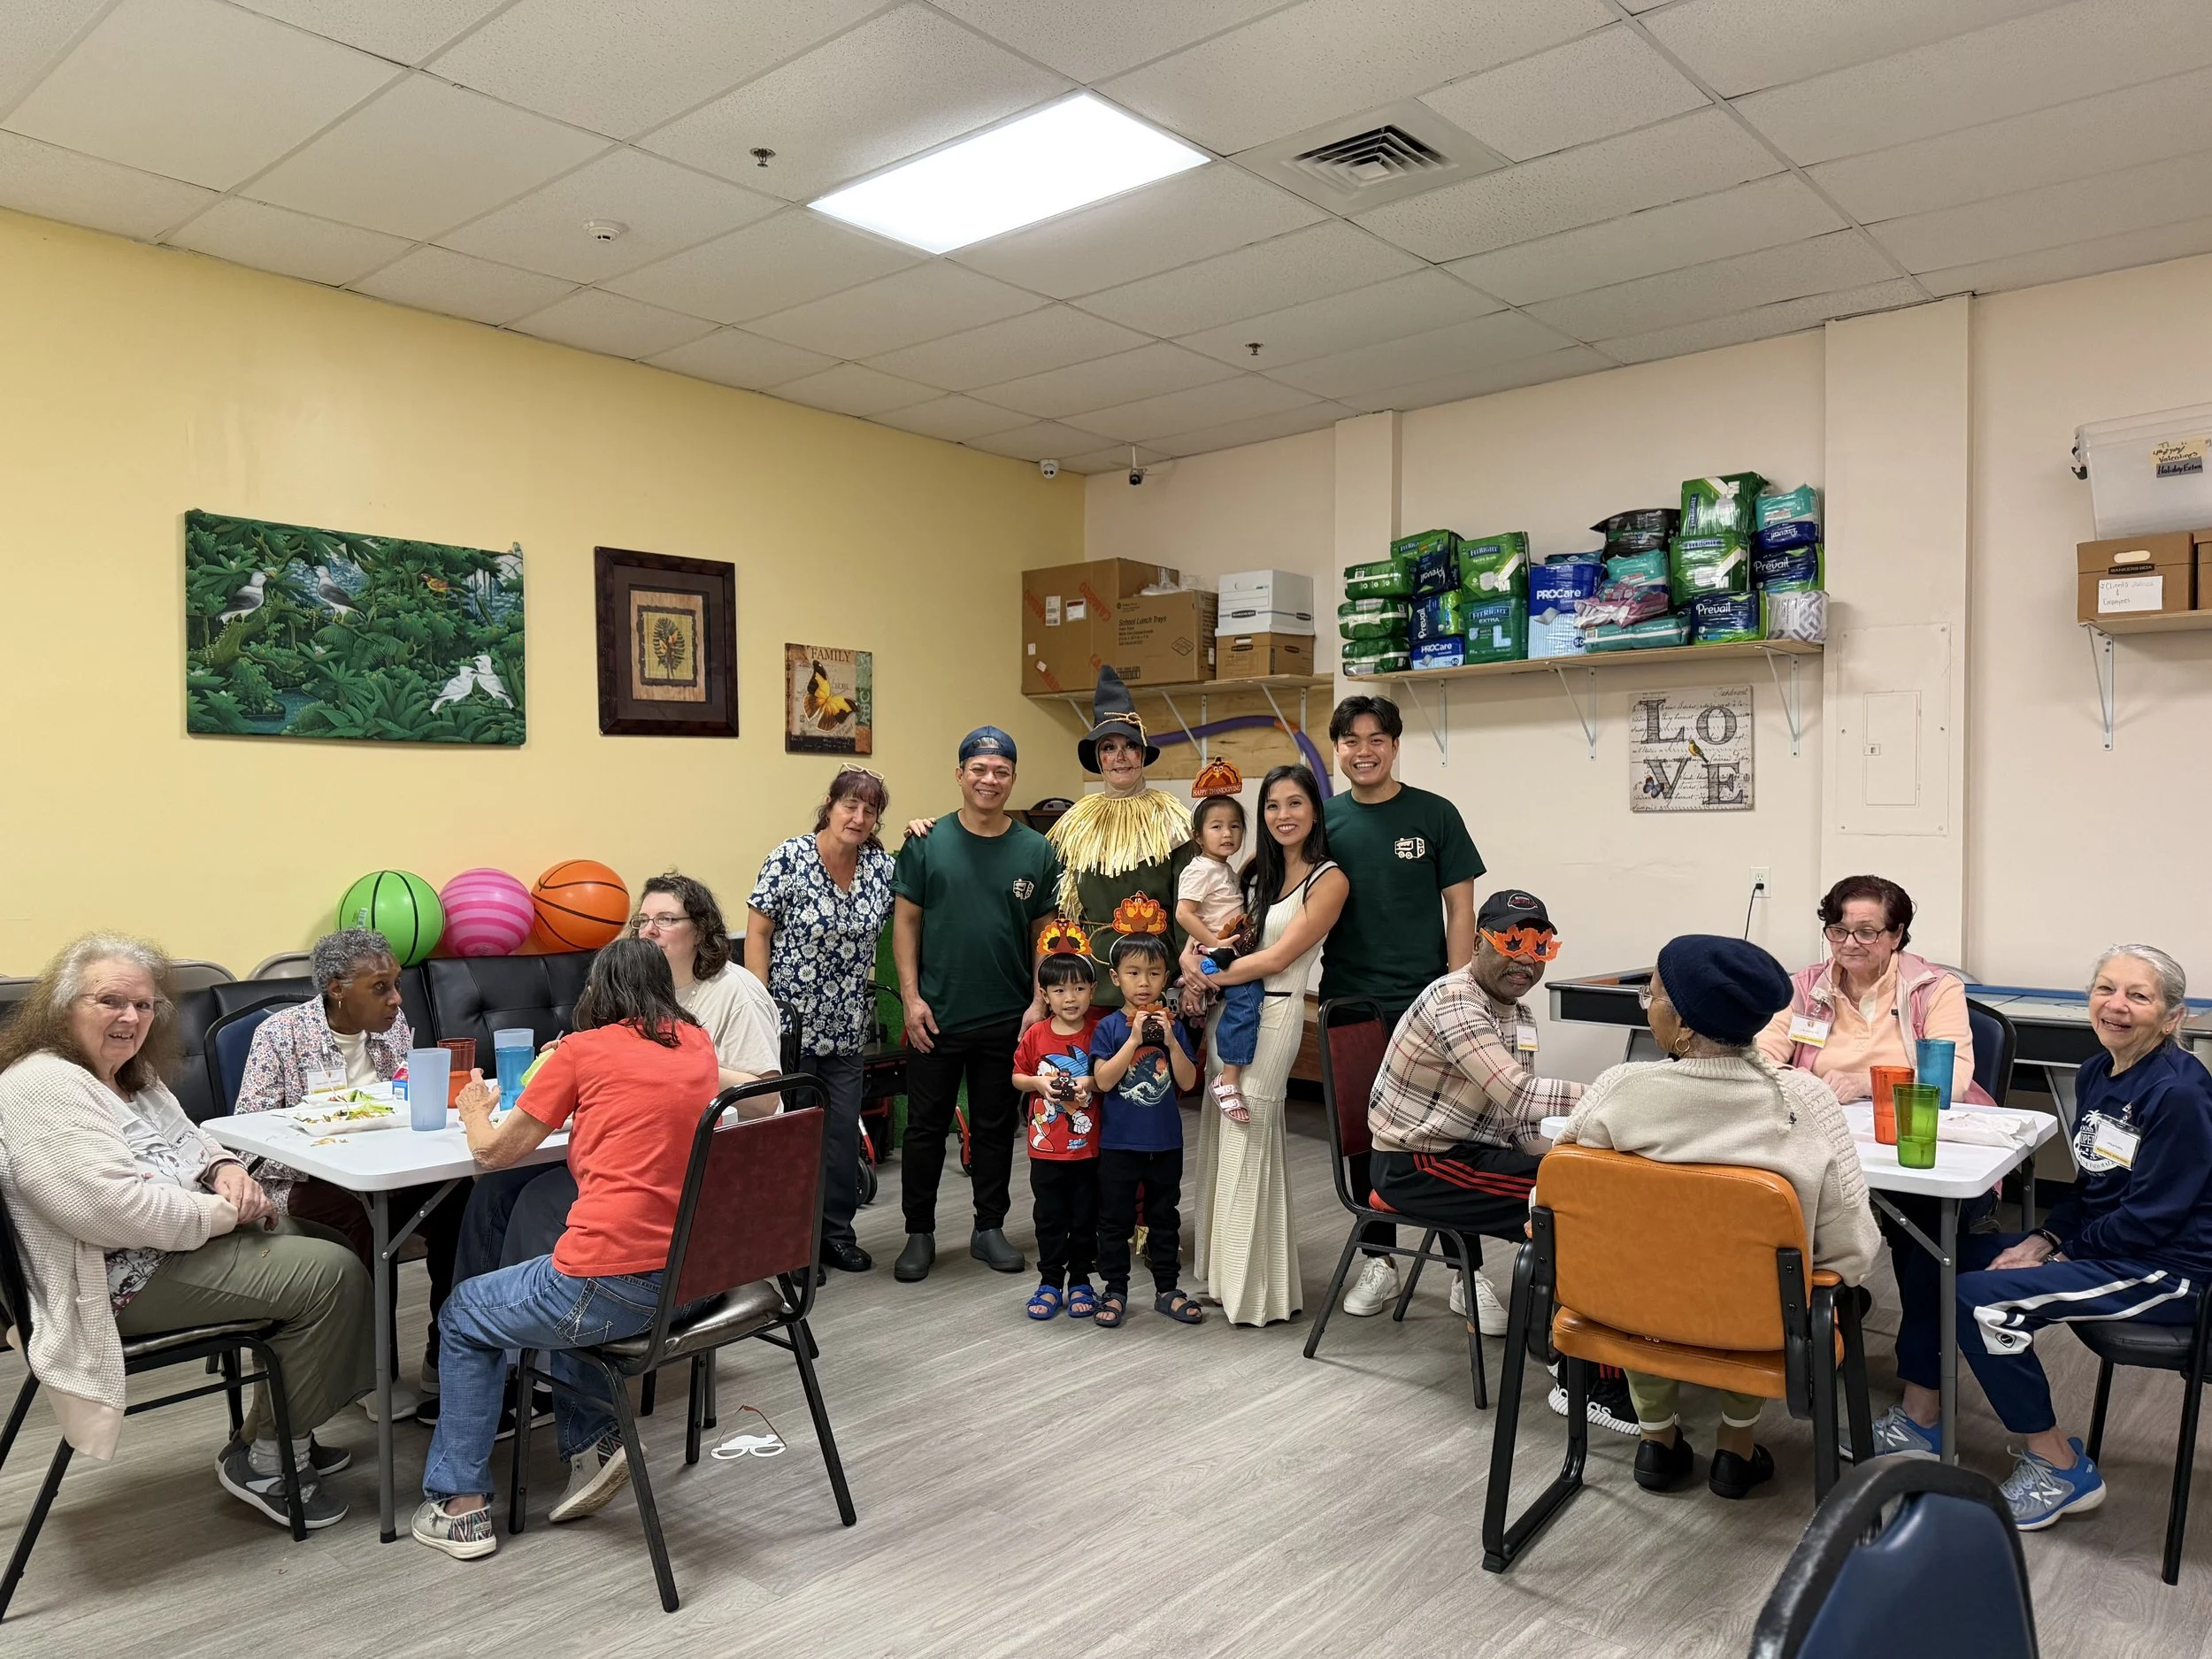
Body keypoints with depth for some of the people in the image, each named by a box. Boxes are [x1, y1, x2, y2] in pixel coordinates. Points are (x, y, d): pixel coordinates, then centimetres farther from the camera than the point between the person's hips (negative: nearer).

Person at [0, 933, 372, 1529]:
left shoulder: (132, 1074, 12)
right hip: (130, 1279, -11)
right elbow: (118, 1208, -29)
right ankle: (263, 1461, -2)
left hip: (182, 1235, 11)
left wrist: (226, 1170, -1)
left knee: (330, 1245, 10)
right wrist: (226, 1212, -18)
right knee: (331, 1274, -18)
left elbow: (188, 1139, 23)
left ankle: (284, 1435, 18)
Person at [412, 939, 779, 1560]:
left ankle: (459, 1504, 26)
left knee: (464, 1315, 24)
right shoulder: (698, 1043, 9)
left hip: (613, 1285, -6)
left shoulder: (583, 1049, -3)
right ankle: (593, 1440, 24)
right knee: (556, 1285, 36)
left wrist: (476, 1110, 29)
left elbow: (493, 1152, 6)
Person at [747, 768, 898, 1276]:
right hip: (790, 1022, -4)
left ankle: (838, 1232, 25)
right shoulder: (788, 859, -9)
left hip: (847, 1025, 5)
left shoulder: (881, 866, 3)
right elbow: (757, 933, -8)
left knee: (844, 1130, 10)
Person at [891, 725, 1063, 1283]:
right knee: (926, 1126, 8)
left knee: (995, 1127, 12)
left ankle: (989, 1229, 26)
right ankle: (919, 1233, 21)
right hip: (936, 1016, -1)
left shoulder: (1037, 851, 2)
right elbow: (906, 921, 0)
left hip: (1008, 1020, 1)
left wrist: (1038, 1002, -2)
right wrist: (911, 996, -7)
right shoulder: (927, 844, -1)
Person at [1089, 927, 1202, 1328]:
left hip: (1166, 1142, 3)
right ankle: (1115, 1292, 20)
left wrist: (1170, 1041, -17)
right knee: (1115, 1220, 7)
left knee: (1165, 1217, 14)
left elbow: (1188, 1082, -4)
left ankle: (1167, 1290, 26)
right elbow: (1103, 1080, -18)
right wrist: (1135, 1039, -22)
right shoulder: (1109, 1028, -7)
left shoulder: (1173, 1026, 1)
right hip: (1118, 1143, -2)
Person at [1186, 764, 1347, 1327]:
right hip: (1227, 1009, 7)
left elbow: (1276, 958, -13)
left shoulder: (1328, 880, -8)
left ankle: (1258, 1288, 9)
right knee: (1222, 1136, 10)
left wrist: (1210, 978, -8)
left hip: (1271, 1013, -7)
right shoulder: (1258, 870, 12)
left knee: (1247, 1140, -3)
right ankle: (1223, 1269, 23)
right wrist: (1192, 957, -3)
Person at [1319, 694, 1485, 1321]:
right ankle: (1379, 1262, 23)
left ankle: (1468, 1271, 11)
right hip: (1349, 1005, 2)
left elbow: (1459, 909, 0)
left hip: (1424, 1001, -2)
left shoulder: (1434, 814, 0)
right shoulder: (1323, 820, 5)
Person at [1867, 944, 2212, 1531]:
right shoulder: (2096, 1074, 6)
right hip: (2098, 1244, 9)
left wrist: (2058, 1251, -13)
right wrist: (2043, 1239, -2)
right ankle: (1919, 1421, 17)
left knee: (1980, 1298, -22)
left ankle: (2060, 1468, -2)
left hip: (2163, 1269, -9)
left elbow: (2152, 1218, -22)